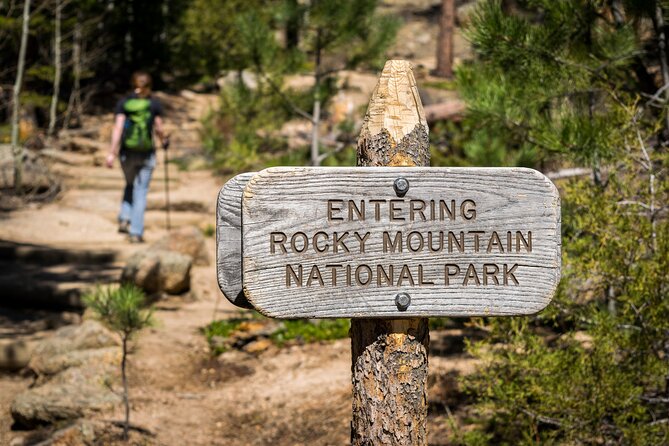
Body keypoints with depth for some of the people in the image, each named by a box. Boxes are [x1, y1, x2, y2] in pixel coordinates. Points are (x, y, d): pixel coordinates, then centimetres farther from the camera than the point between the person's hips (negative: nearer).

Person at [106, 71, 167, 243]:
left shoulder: (123, 103, -1)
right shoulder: (155, 104, -2)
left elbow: (118, 128, -10)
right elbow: (159, 128, -1)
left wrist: (112, 153, -13)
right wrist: (164, 140, 21)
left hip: (127, 152, 1)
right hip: (147, 153, -1)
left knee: (130, 185, 25)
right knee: (140, 192, 2)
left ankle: (124, 219, 10)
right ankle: (136, 232, -3)